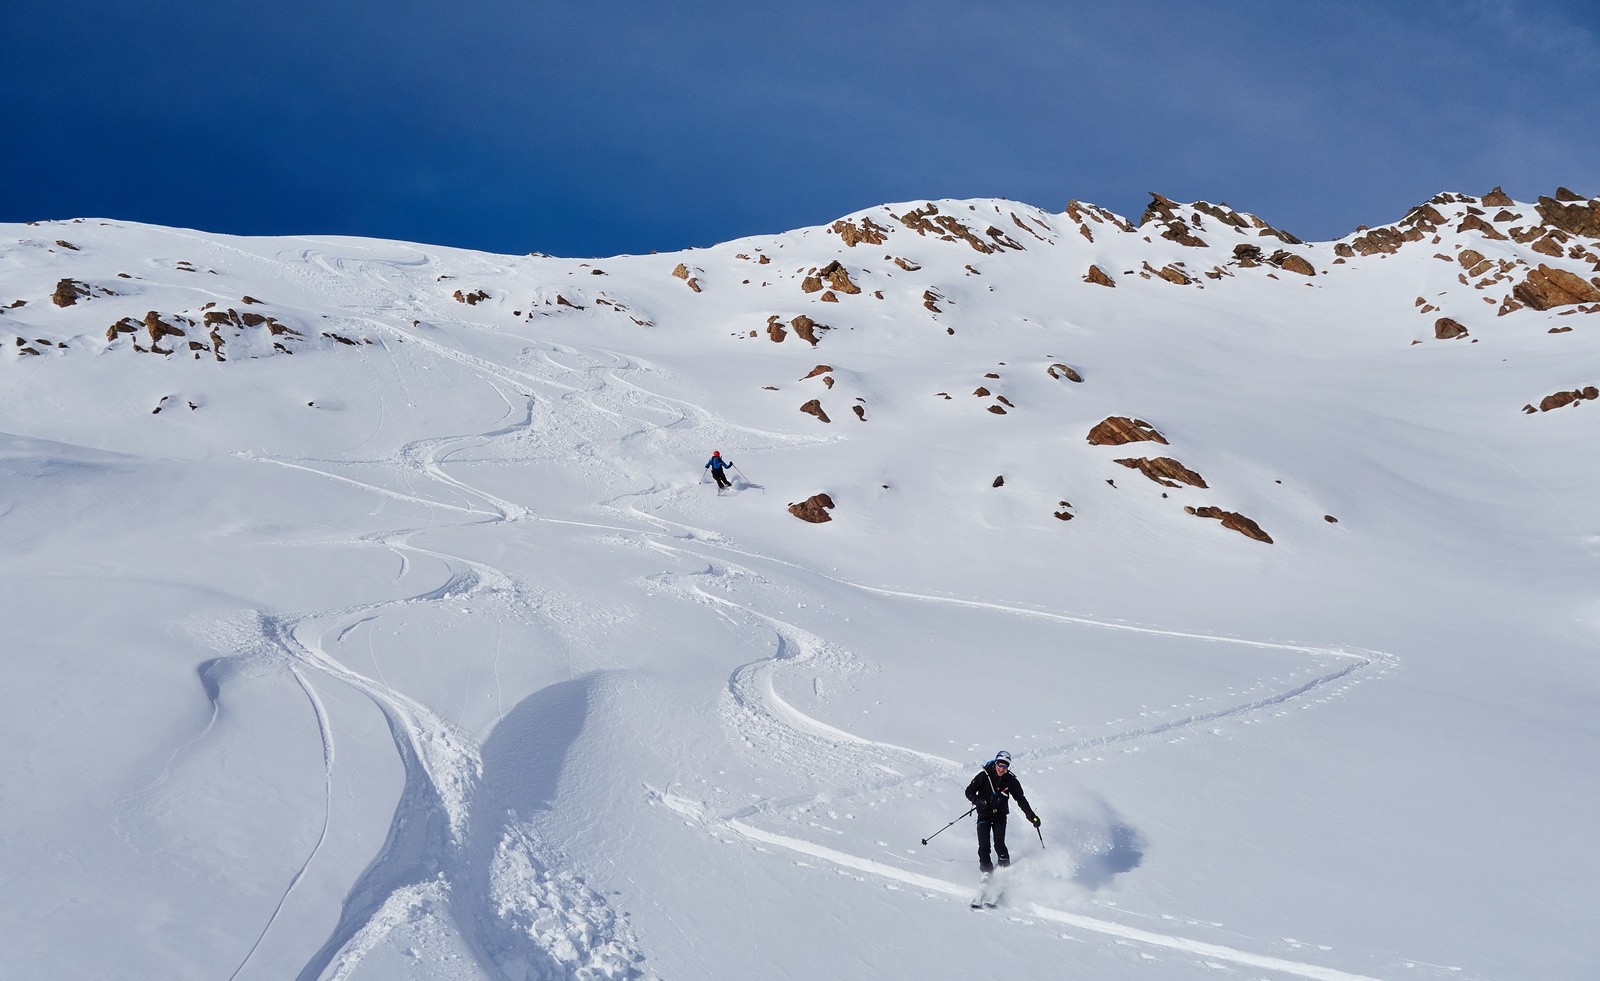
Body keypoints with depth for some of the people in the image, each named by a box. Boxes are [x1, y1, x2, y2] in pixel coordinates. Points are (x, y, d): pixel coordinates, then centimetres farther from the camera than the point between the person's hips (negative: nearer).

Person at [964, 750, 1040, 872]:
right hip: (984, 814, 0)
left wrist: (1032, 816, -5)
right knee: (984, 845, -10)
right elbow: (969, 791, -6)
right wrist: (977, 801, -25)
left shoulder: (1011, 780, -5)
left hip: (1000, 815, 0)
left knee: (999, 844, -14)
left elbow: (1021, 799, 2)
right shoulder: (984, 776, -10)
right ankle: (986, 870, 6)